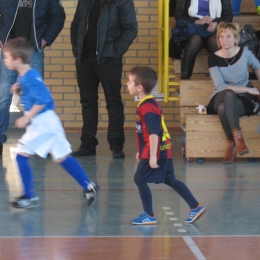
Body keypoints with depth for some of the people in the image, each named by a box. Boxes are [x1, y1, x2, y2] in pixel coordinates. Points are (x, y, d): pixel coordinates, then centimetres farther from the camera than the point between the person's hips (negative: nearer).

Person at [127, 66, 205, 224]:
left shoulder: (147, 108, -19)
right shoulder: (149, 104, 13)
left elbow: (153, 133, -25)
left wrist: (152, 156, -26)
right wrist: (141, 151, 27)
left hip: (156, 152, -10)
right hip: (163, 152, 10)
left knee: (140, 179, -4)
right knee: (170, 180, 15)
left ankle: (149, 215, 3)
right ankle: (196, 207, 18)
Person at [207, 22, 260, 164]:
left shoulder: (244, 53, -6)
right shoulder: (213, 58, -10)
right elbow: (220, 86, -17)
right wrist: (247, 89, -19)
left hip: (244, 100, 0)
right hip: (221, 99, 0)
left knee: (224, 108, -36)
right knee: (229, 94, -38)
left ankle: (231, 145, -25)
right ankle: (238, 138, -35)